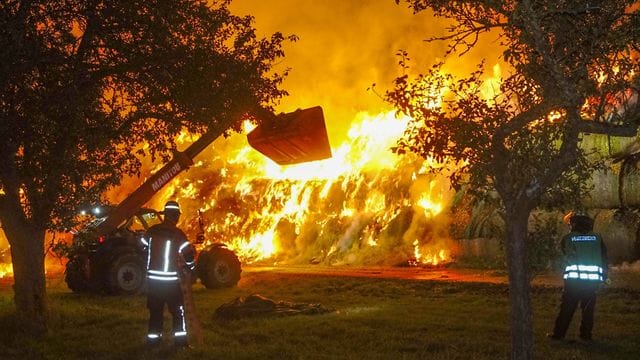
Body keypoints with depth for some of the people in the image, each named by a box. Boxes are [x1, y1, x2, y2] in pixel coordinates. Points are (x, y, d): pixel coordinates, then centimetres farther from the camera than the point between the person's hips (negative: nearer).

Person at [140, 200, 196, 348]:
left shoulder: (152, 231, 2)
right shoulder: (178, 234, -11)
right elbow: (188, 253, -13)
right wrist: (192, 268, 6)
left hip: (152, 279, 4)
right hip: (171, 280, -4)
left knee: (155, 311, 14)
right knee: (178, 310, 7)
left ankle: (153, 339, 15)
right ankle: (180, 339, 5)